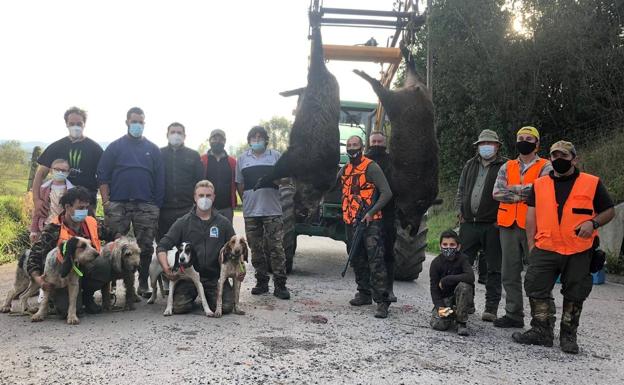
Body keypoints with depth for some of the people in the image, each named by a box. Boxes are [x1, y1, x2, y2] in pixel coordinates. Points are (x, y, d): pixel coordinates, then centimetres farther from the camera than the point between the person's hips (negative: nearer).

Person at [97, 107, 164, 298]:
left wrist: (158, 205, 2)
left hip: (146, 206, 2)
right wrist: (106, 202, -6)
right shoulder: (115, 147, 7)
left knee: (146, 246, 3)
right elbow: (103, 176, 4)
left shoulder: (153, 150, 12)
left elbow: (159, 180, 9)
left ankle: (143, 284, 13)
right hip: (118, 205, -1)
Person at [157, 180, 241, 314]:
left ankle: (209, 296, 16)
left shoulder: (223, 223, 8)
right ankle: (192, 296, 16)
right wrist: (166, 267, -18)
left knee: (226, 307, -20)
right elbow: (162, 246, 1)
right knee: (180, 307, -21)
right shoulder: (183, 223, 5)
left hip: (215, 277, 1)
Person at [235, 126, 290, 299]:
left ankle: (280, 285, -1)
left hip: (272, 211, -3)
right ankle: (261, 282, 18)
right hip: (251, 212, 3)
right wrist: (247, 200, 7)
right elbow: (239, 184, 14)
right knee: (256, 249, 8)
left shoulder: (275, 156, 7)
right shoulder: (242, 158, 12)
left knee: (276, 248, -5)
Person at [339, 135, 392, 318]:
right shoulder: (344, 170, 14)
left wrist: (371, 212, -19)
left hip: (370, 222, -7)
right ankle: (364, 293, 28)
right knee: (357, 260, 14)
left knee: (375, 260, -12)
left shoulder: (371, 167, -7)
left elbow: (386, 193, -13)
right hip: (351, 222, 7)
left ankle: (382, 301, -13)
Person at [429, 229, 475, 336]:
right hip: (443, 299, 1)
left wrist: (445, 280, -25)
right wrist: (439, 307, -23)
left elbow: (470, 277, -30)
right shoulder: (436, 263, -7)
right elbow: (434, 288, -8)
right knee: (439, 325, -24)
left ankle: (461, 322, -16)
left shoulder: (462, 259, -11)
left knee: (464, 286, -34)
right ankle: (449, 314, 15)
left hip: (460, 297, 0)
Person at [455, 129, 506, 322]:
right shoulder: (470, 165, 16)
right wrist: (460, 211, 8)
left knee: (493, 269, 2)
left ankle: (491, 308, 9)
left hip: (492, 225, -5)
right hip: (469, 224, 5)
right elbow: (461, 190, 20)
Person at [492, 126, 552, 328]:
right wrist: (525, 193, -8)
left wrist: (514, 189, -8)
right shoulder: (507, 167, 15)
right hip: (508, 225, 5)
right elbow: (497, 193, 0)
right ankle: (514, 315, 19)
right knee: (510, 273, 9)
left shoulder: (546, 167, 2)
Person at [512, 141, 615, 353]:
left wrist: (593, 223, -13)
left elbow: (609, 211, 7)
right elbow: (531, 214, 9)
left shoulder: (592, 183, 3)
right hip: (545, 249, 2)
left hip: (579, 251, -1)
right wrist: (531, 243, 1)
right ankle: (541, 331, 12)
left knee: (574, 295, 7)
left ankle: (568, 336, 21)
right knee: (536, 288, -2)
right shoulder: (539, 184, 10)